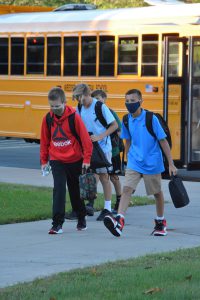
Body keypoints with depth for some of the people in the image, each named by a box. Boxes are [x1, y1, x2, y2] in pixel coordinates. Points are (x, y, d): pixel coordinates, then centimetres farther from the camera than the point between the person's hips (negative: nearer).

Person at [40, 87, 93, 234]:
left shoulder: (74, 117, -13)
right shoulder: (48, 118, -3)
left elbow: (85, 138, -9)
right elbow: (44, 140, 8)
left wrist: (86, 159, -10)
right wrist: (44, 160, 10)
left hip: (75, 160, -1)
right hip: (56, 160, 1)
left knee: (75, 190, 12)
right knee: (59, 189, -14)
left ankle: (81, 218, 33)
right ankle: (57, 223, -14)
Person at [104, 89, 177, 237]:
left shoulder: (151, 119, -14)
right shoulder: (127, 120, 0)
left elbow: (163, 141, -9)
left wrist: (171, 164, -9)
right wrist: (128, 159, 20)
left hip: (152, 163, -3)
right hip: (134, 162, 3)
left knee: (157, 192, 13)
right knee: (127, 188, -15)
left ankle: (161, 221, 32)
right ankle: (119, 220, -28)